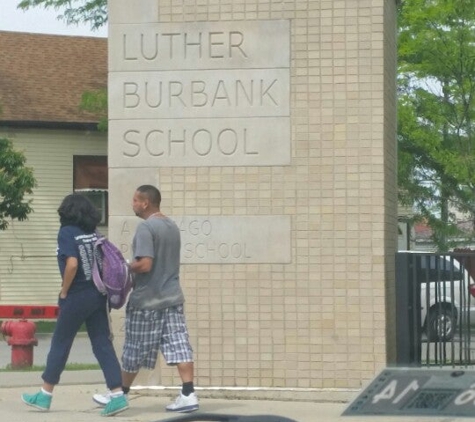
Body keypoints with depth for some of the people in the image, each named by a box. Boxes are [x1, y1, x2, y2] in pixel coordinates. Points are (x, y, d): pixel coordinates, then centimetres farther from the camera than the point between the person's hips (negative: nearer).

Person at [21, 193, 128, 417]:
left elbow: (72, 264, -21)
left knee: (60, 344, 7)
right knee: (102, 344, 4)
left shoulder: (67, 232, -10)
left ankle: (44, 396, 18)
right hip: (98, 296, 6)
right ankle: (117, 396, -5)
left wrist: (64, 291, -10)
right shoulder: (93, 233, 8)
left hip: (76, 297, -6)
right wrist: (100, 285, 15)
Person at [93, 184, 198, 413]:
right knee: (179, 347, -1)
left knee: (133, 352, 7)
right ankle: (188, 394, -9)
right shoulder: (173, 226, 12)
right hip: (172, 297, 7)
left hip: (146, 300, -7)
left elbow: (145, 265, -22)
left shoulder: (145, 227, -14)